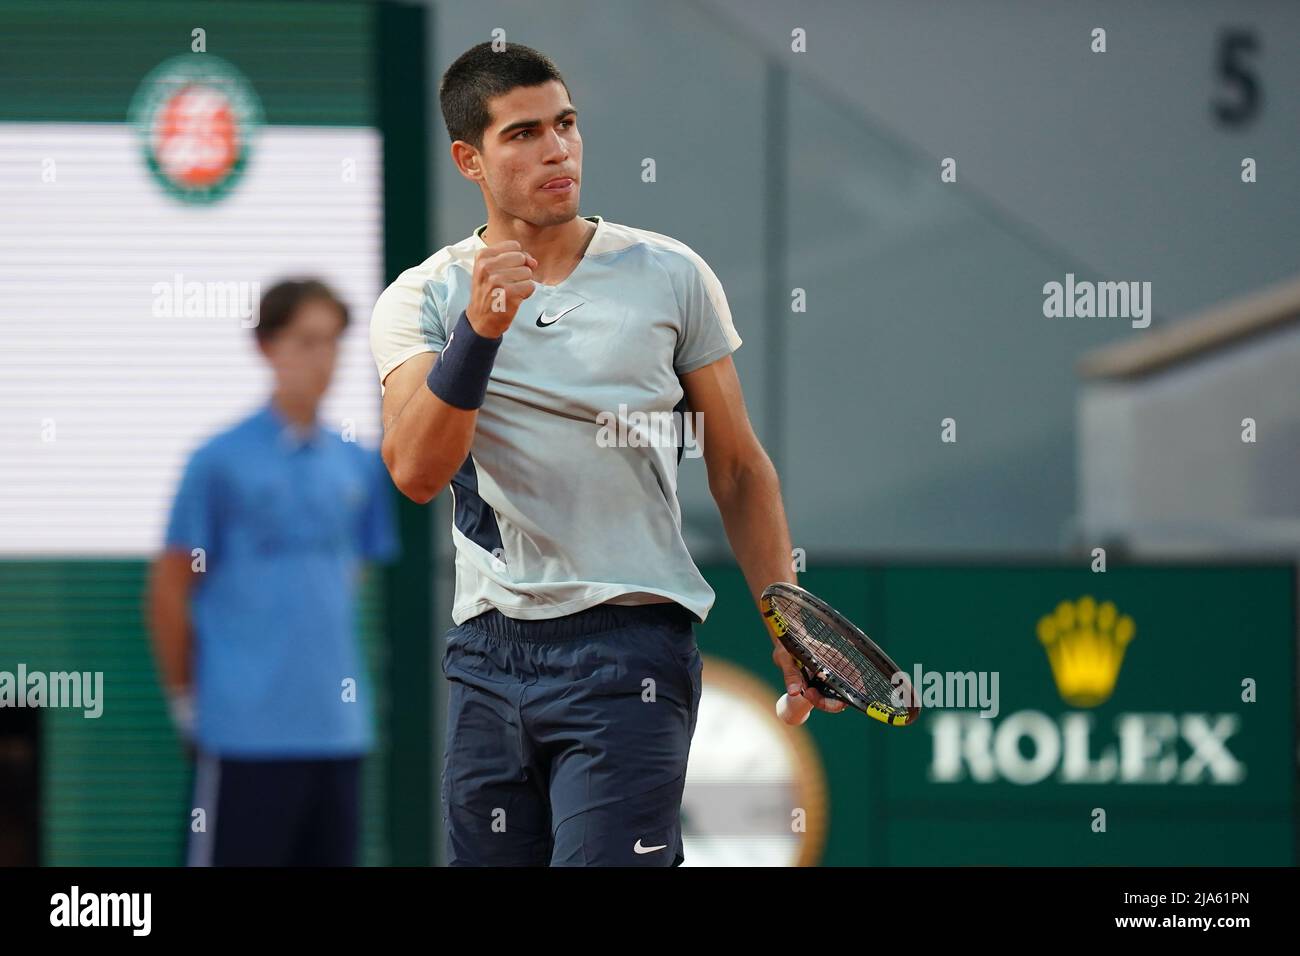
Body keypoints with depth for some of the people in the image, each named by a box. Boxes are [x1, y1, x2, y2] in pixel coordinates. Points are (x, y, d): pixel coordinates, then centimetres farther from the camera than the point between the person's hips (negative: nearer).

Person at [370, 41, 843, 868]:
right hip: (489, 652, 2)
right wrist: (479, 331, -25)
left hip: (628, 651, -2)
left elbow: (738, 466, 9)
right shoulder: (424, 299, 3)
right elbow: (416, 473, -13)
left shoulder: (671, 276, 3)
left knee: (602, 861, -17)